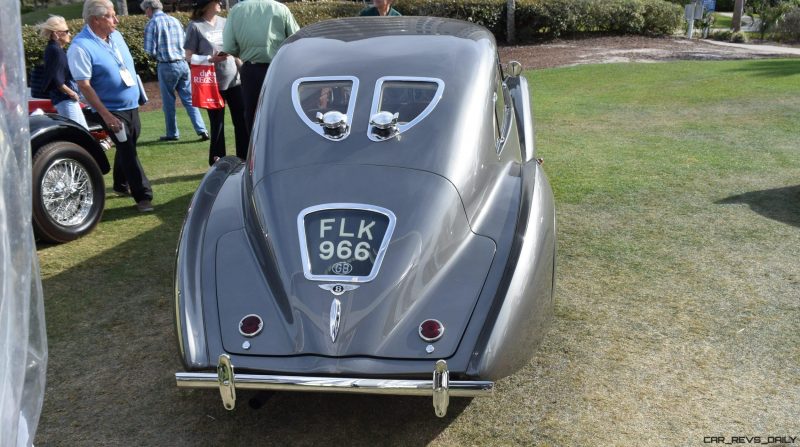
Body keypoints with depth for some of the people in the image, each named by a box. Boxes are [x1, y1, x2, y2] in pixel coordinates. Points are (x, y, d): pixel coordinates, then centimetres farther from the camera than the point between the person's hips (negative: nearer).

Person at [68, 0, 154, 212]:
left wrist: (137, 96, 17)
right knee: (128, 152, -8)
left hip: (131, 106, 7)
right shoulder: (81, 46, -19)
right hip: (112, 110, -7)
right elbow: (84, 85, -21)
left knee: (126, 148, 19)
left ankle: (121, 184, 38)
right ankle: (143, 196, -3)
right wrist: (105, 115, -25)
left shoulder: (116, 36, 4)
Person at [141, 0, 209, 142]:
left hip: (167, 66, -4)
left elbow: (150, 51, -7)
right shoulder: (176, 21, 10)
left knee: (168, 102, 9)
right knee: (189, 99, 7)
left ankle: (172, 134, 15)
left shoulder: (152, 24, -6)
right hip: (183, 63, 4)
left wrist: (159, 55, 12)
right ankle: (202, 130, -3)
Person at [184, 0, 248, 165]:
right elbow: (189, 57, -5)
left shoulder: (225, 23, 8)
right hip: (212, 84, -4)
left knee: (242, 121, 5)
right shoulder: (195, 26, -5)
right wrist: (210, 59, -19)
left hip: (234, 81, 4)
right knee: (217, 125, 3)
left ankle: (245, 159, 17)